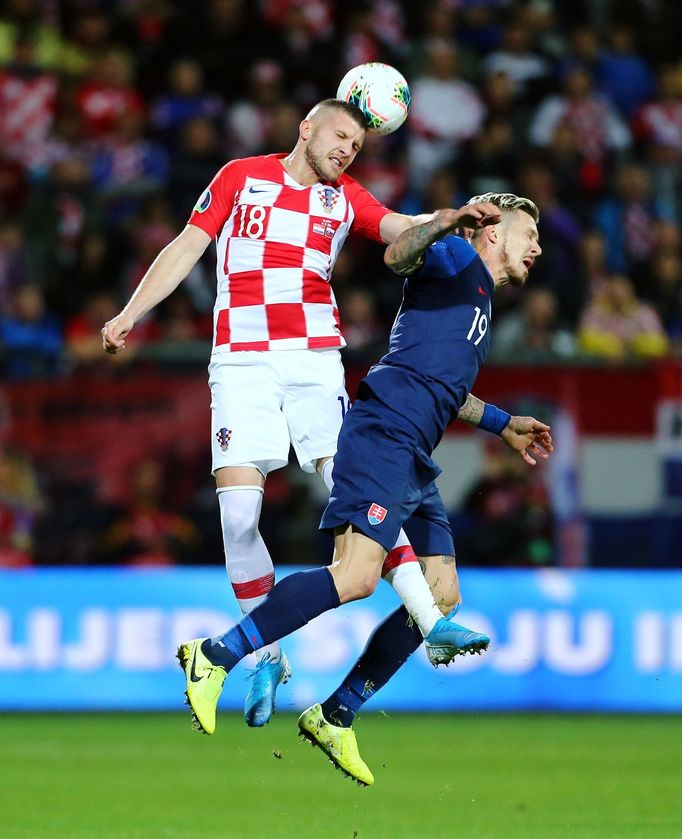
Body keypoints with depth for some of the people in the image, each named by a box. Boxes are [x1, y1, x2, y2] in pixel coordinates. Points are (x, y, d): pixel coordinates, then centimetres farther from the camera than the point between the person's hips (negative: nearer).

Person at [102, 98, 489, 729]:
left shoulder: (344, 197, 14)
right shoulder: (242, 178, 11)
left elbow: (400, 228, -1)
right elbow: (187, 249, 12)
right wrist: (129, 315, 4)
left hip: (316, 361, 1)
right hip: (241, 363, -1)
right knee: (238, 514, -11)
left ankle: (430, 619, -12)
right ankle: (268, 657, 1)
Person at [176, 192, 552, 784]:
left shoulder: (481, 298, 32)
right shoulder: (458, 259, 5)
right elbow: (399, 256, -18)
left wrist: (505, 426, 52)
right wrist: (444, 221, -34)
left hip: (411, 461, 10)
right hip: (384, 434, -10)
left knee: (441, 596, 5)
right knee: (356, 575, -25)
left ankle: (334, 718, 9)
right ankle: (216, 657, -22)